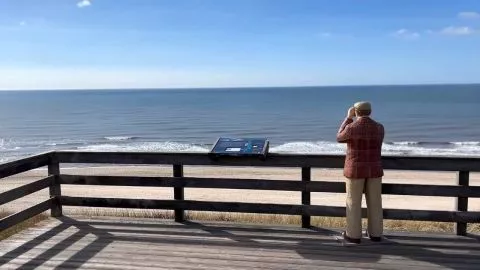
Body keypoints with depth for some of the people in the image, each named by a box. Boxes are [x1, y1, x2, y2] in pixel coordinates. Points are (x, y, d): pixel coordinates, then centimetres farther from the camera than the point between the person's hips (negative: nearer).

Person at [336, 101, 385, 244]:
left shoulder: (352, 128, -15)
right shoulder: (379, 127, -2)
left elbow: (340, 138, 5)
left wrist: (348, 118, 7)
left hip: (356, 170, -4)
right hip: (374, 169, 4)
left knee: (353, 203, 7)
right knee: (374, 202, 14)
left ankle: (354, 235, 14)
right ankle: (375, 233, 23)